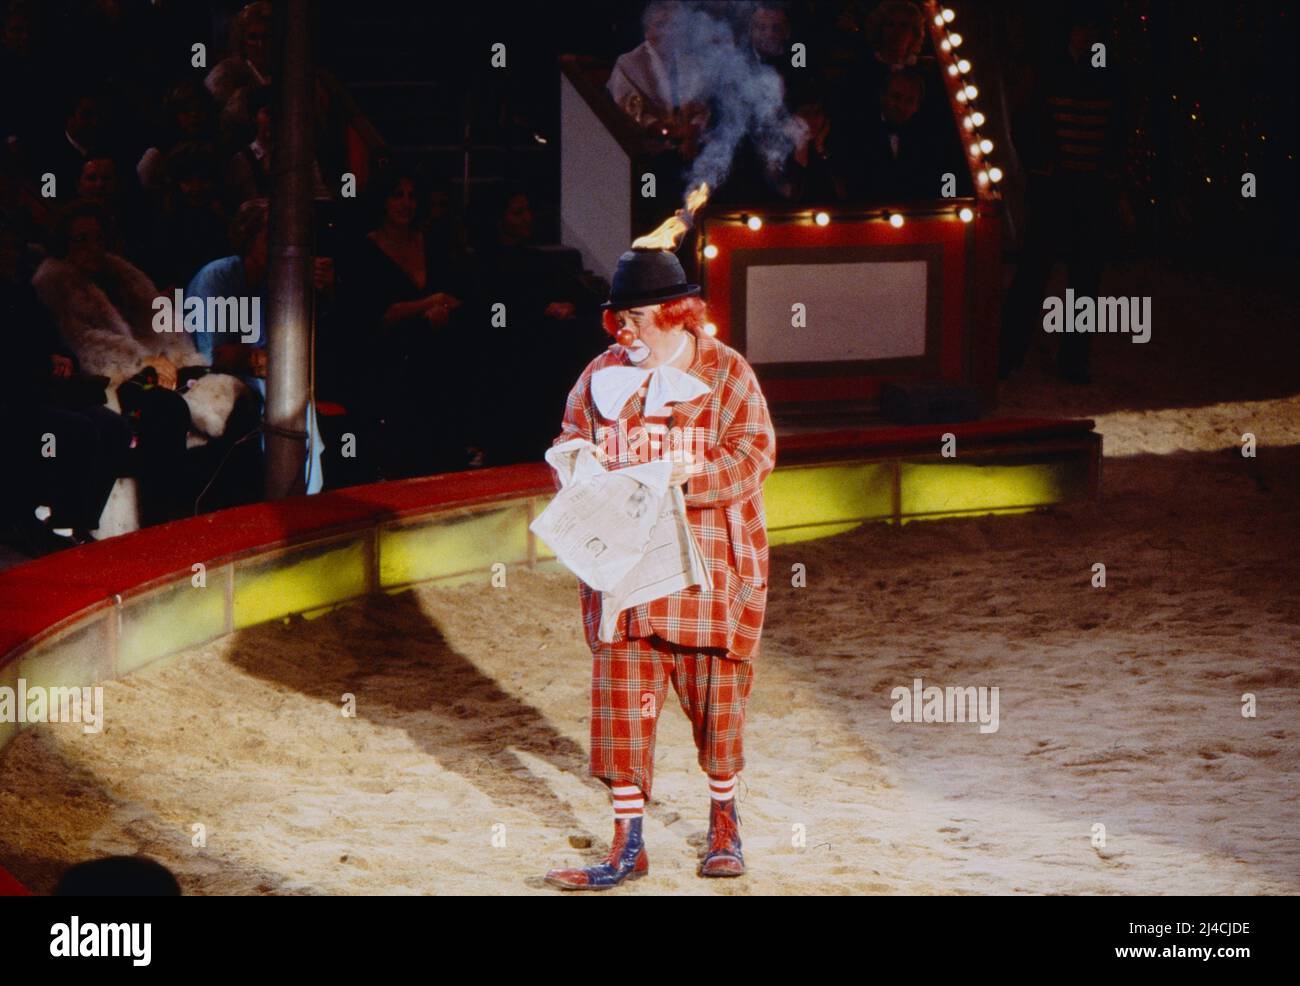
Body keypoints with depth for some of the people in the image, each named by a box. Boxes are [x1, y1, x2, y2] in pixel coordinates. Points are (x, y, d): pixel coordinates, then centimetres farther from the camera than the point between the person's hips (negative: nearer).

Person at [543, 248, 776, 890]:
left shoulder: (725, 373, -3)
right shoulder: (602, 375, 8)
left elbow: (753, 454, -10)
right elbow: (569, 443, 15)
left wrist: (683, 477, -23)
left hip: (706, 564, -3)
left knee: (715, 693, 7)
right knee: (621, 697, -2)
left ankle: (723, 816, 30)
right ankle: (627, 844, 2)